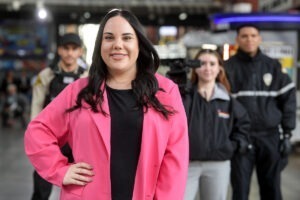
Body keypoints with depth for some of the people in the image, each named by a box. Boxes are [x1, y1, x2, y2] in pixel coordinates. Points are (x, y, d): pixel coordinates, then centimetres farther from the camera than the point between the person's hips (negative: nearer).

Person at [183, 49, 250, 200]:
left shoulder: (228, 101, 6)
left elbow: (243, 123, 19)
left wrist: (235, 146, 6)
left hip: (219, 165, 3)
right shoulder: (185, 96, -4)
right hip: (186, 164, -2)